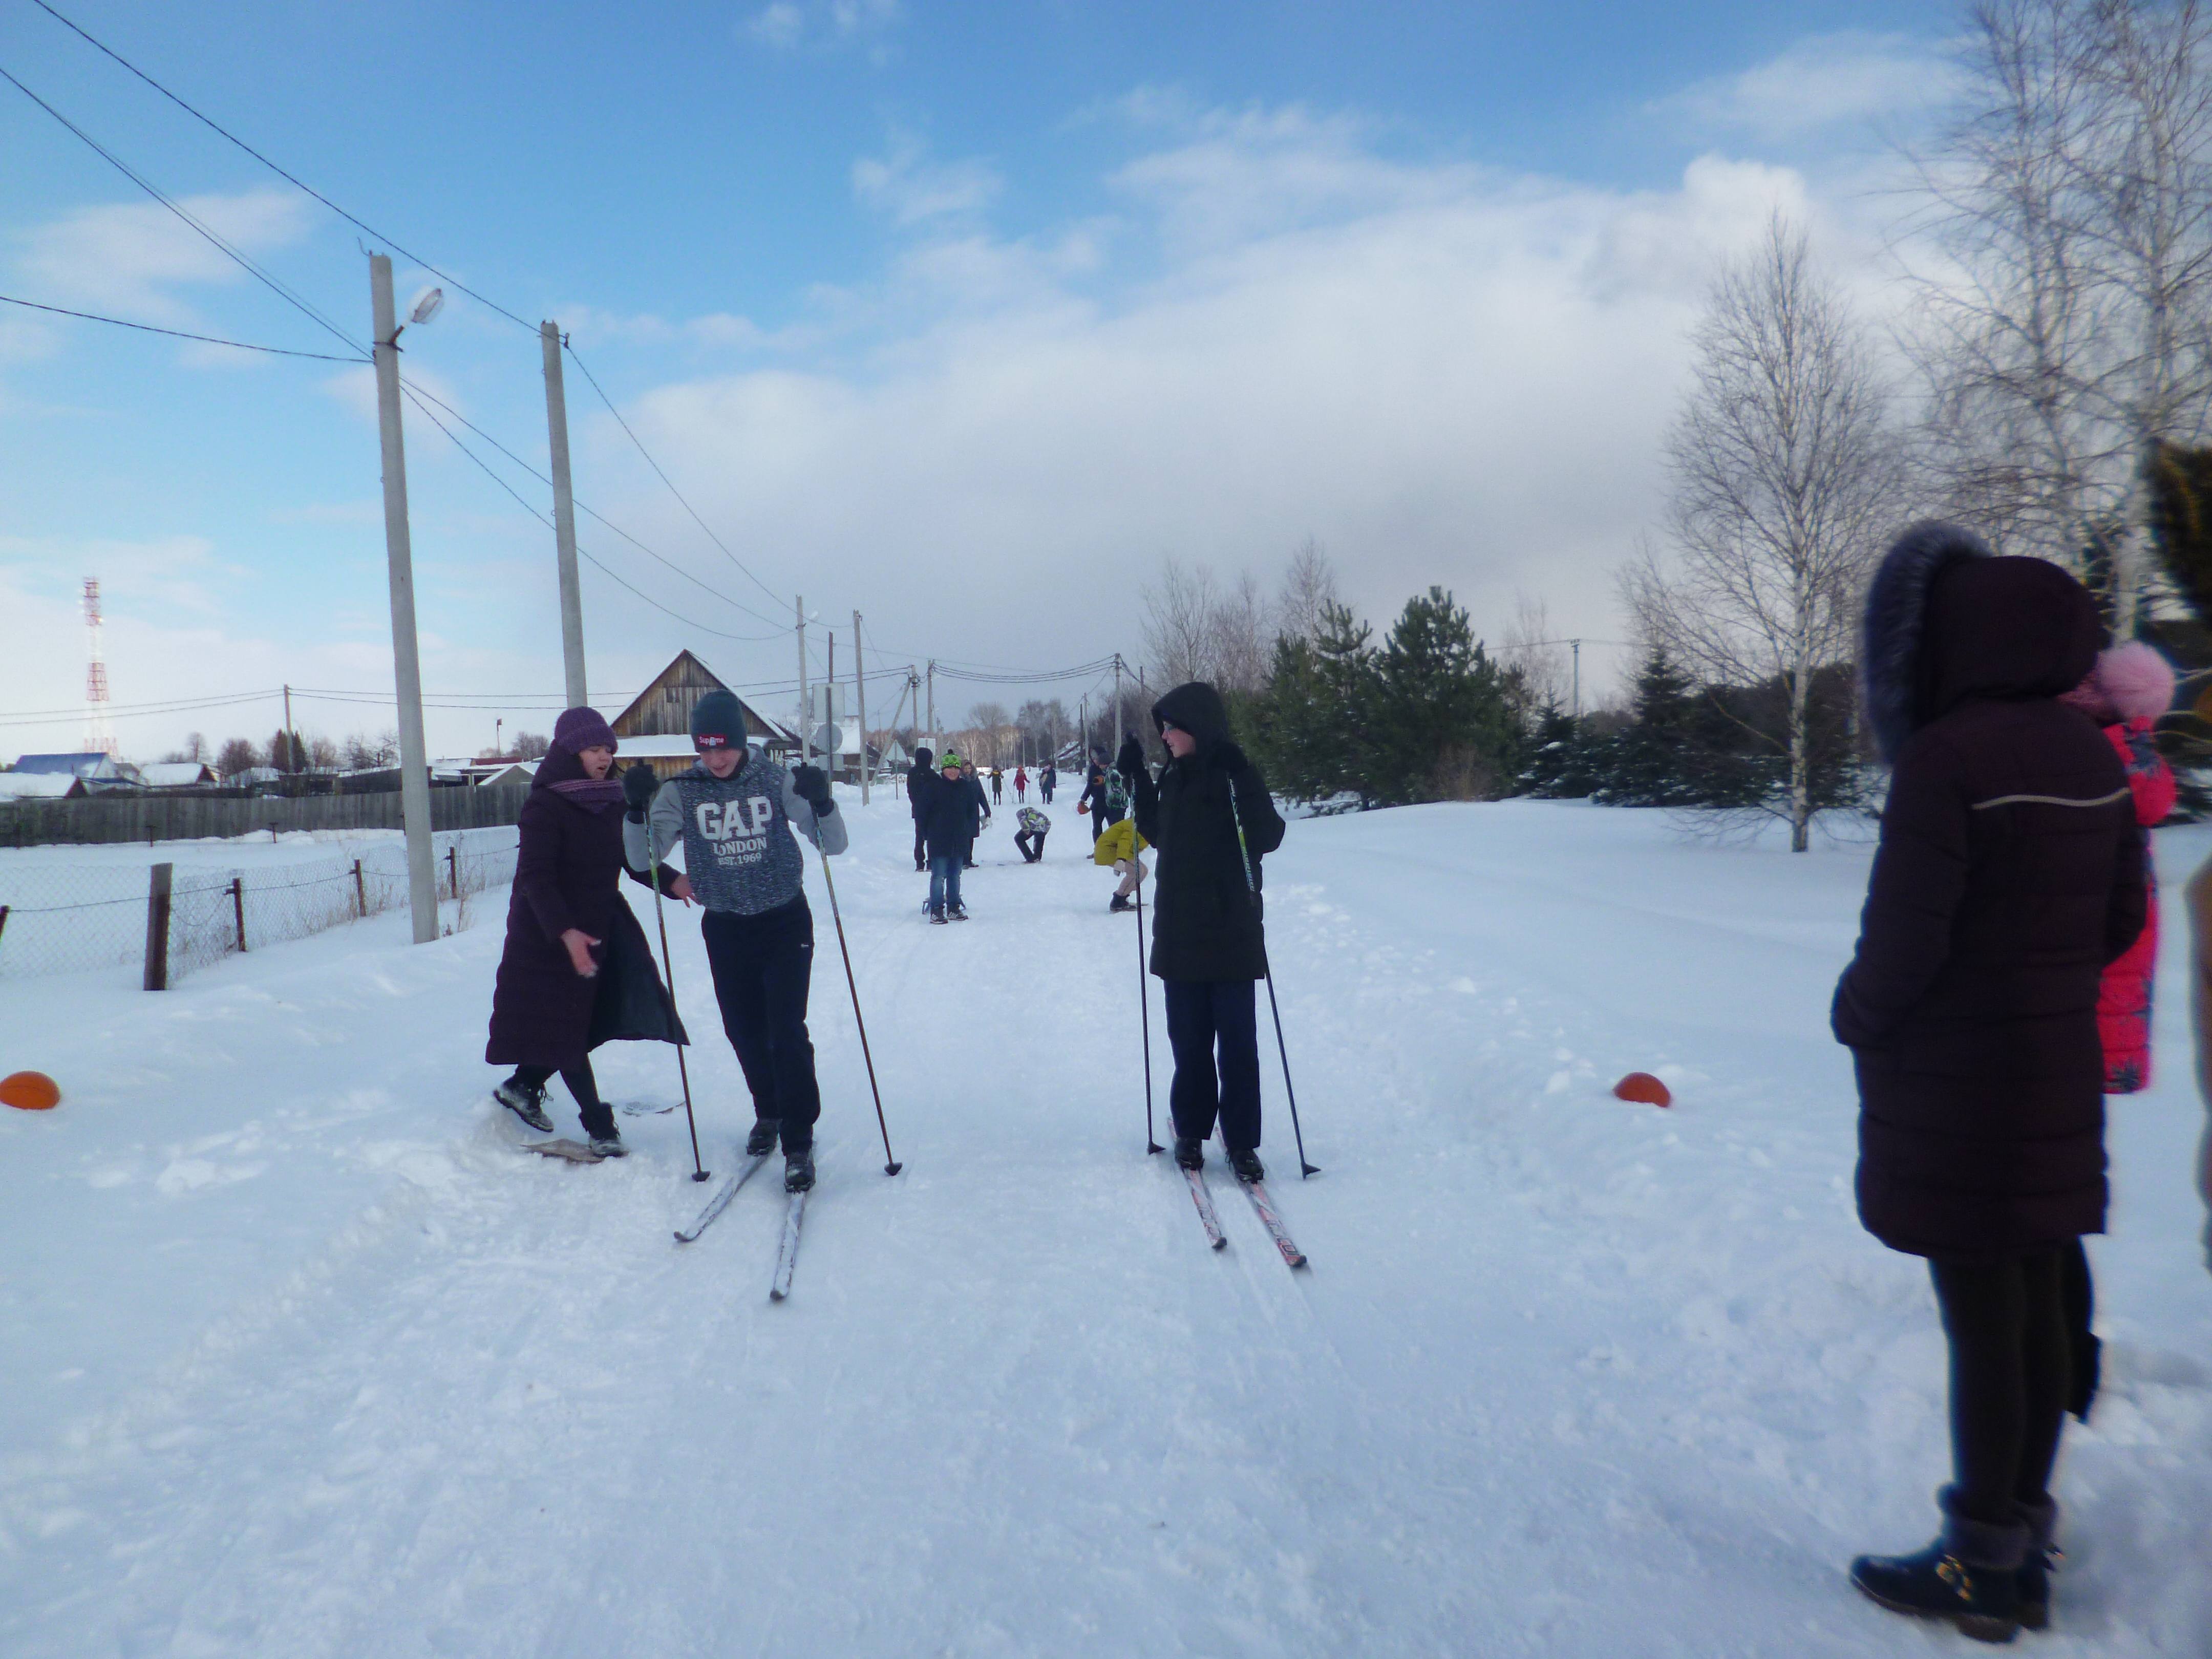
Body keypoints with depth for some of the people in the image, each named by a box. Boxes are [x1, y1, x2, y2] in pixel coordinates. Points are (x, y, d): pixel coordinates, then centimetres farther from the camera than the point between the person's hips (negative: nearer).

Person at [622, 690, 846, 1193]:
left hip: (786, 922, -2)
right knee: (745, 1032, 11)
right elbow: (642, 858, -10)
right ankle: (769, 1113, 36)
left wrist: (820, 801, -30)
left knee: (787, 1030, -10)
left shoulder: (776, 782, -9)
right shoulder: (682, 792, -5)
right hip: (725, 928, 3)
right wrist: (638, 808, -27)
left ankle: (798, 1143, -1)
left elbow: (833, 844, -11)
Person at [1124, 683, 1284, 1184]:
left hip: (1232, 930, -5)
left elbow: (1269, 838, -18)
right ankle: (1191, 1132, 22)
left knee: (1237, 1039, 0)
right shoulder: (1174, 778, 9)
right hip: (1179, 930, 6)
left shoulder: (1234, 773, -10)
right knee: (1189, 1038, 11)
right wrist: (1136, 781, 15)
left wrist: (1241, 789, -31)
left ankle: (1241, 1141, 8)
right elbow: (1158, 835, 21)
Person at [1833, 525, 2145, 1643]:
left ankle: (1984, 1566, 18)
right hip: (2057, 1080, 8)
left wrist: (1856, 1016, -4)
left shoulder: (1945, 759, -21)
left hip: (1954, 1091, -8)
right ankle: (2024, 1530, 31)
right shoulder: (2089, 758, 5)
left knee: (1979, 1319, 3)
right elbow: (2120, 921, 13)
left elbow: (1903, 935, -22)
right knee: (2034, 1303, 16)